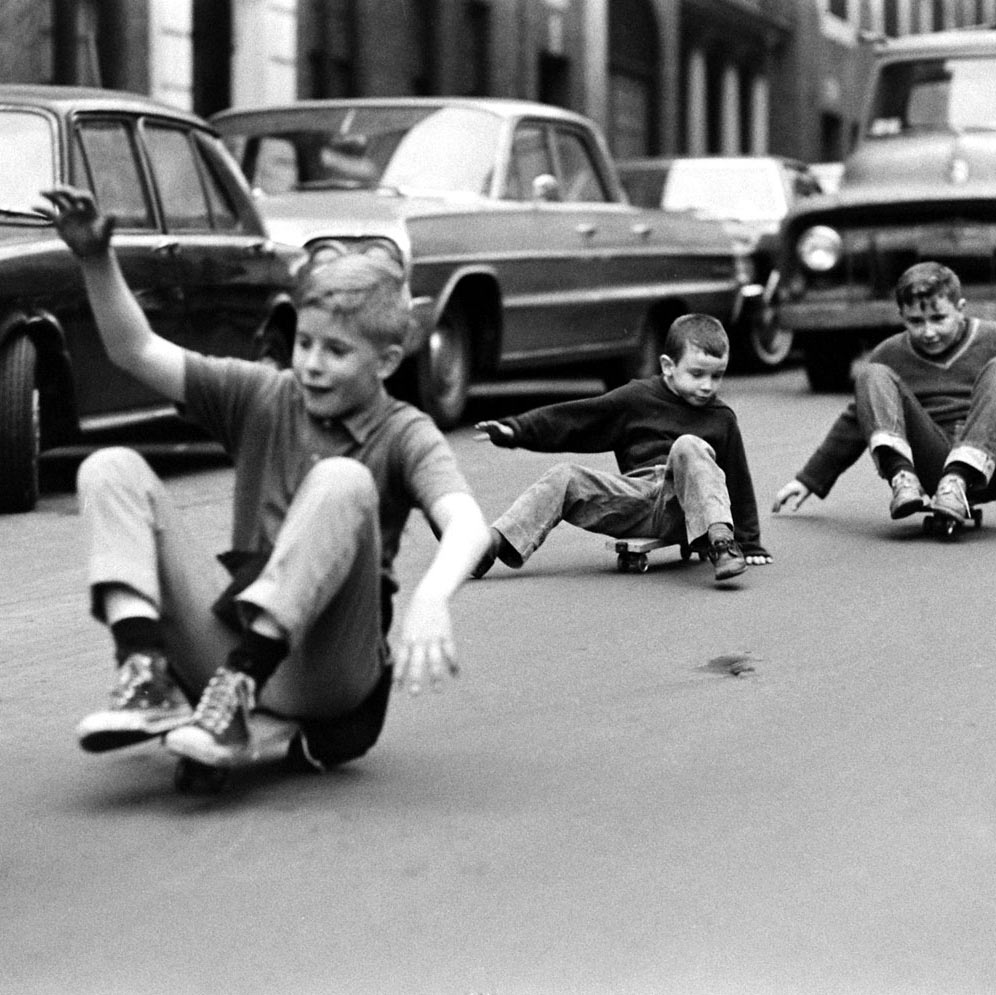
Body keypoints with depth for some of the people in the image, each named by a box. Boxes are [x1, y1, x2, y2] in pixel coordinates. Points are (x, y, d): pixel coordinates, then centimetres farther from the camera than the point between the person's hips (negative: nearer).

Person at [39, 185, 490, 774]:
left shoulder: (402, 435, -3)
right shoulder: (262, 397, 10)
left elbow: (466, 524, -23)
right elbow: (138, 352, 5)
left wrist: (430, 602, -44)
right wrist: (97, 262, -12)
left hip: (323, 671, -4)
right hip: (231, 642, 4)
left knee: (343, 481, -28)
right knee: (112, 467, -5)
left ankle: (239, 691, -33)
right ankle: (147, 672, -24)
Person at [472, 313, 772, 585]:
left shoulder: (721, 419, 12)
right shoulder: (637, 398, 11)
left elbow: (738, 482, 17)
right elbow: (571, 420, 9)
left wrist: (750, 542, 18)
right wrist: (515, 430, 1)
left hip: (682, 506, -2)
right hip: (635, 492, 2)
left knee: (688, 447, -30)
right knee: (564, 477, -16)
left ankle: (720, 541, -46)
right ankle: (494, 543, -27)